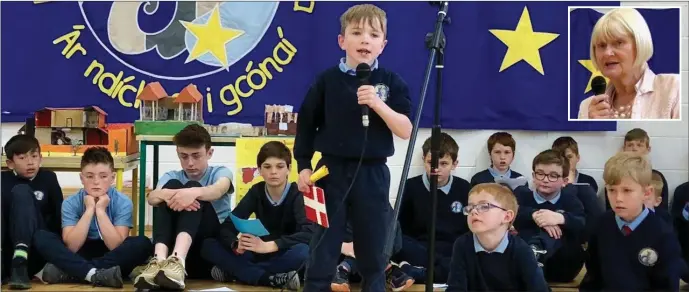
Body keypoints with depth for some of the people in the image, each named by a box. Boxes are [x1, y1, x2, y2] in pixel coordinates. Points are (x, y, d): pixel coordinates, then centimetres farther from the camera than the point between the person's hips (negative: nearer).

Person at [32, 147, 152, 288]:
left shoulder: (123, 202, -9)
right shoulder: (71, 203, -7)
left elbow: (117, 246, -19)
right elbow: (71, 247, -19)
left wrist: (100, 210, -22)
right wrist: (89, 210, -22)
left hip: (111, 258, 0)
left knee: (143, 243, -30)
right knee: (41, 237, -20)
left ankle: (67, 272, -29)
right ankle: (95, 274, -34)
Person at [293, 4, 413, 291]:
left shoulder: (391, 82, -1)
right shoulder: (327, 80, -2)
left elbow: (406, 131, -7)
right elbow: (306, 124, 4)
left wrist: (378, 104, -20)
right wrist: (303, 167, 0)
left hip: (372, 174, 1)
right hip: (332, 171, 0)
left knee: (373, 249, 10)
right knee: (322, 249, 5)